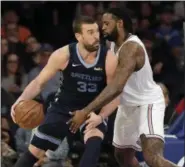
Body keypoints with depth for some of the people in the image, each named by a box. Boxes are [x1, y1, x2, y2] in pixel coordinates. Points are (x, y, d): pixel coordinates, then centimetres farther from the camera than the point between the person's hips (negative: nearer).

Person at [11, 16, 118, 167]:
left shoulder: (109, 59, -23)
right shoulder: (63, 55, -21)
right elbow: (39, 82, -10)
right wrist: (21, 100, -28)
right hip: (63, 107, 1)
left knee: (94, 140, -34)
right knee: (35, 151, 3)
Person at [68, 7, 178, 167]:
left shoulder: (130, 47, -27)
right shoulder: (115, 46, 4)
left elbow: (116, 87, -36)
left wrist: (85, 112, -37)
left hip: (148, 104, -10)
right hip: (129, 106, 10)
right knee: (122, 154, 20)